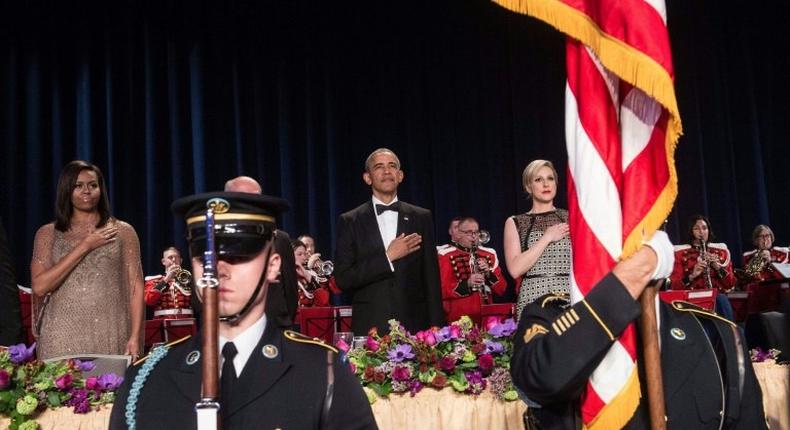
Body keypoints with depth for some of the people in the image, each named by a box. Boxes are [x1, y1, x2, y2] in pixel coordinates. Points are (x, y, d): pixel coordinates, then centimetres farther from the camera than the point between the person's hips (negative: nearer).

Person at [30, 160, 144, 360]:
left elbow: (135, 287, 3)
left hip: (112, 336, 0)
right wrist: (84, 246, -5)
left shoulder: (122, 231, 7)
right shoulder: (48, 234, 9)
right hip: (63, 337, 1)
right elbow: (39, 287, -3)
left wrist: (135, 337, -7)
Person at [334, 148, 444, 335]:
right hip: (370, 327, -1)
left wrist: (435, 328, 4)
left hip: (415, 326, 2)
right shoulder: (350, 221, 3)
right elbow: (343, 279, -4)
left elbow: (431, 279, 8)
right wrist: (388, 257, -10)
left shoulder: (421, 218, 9)